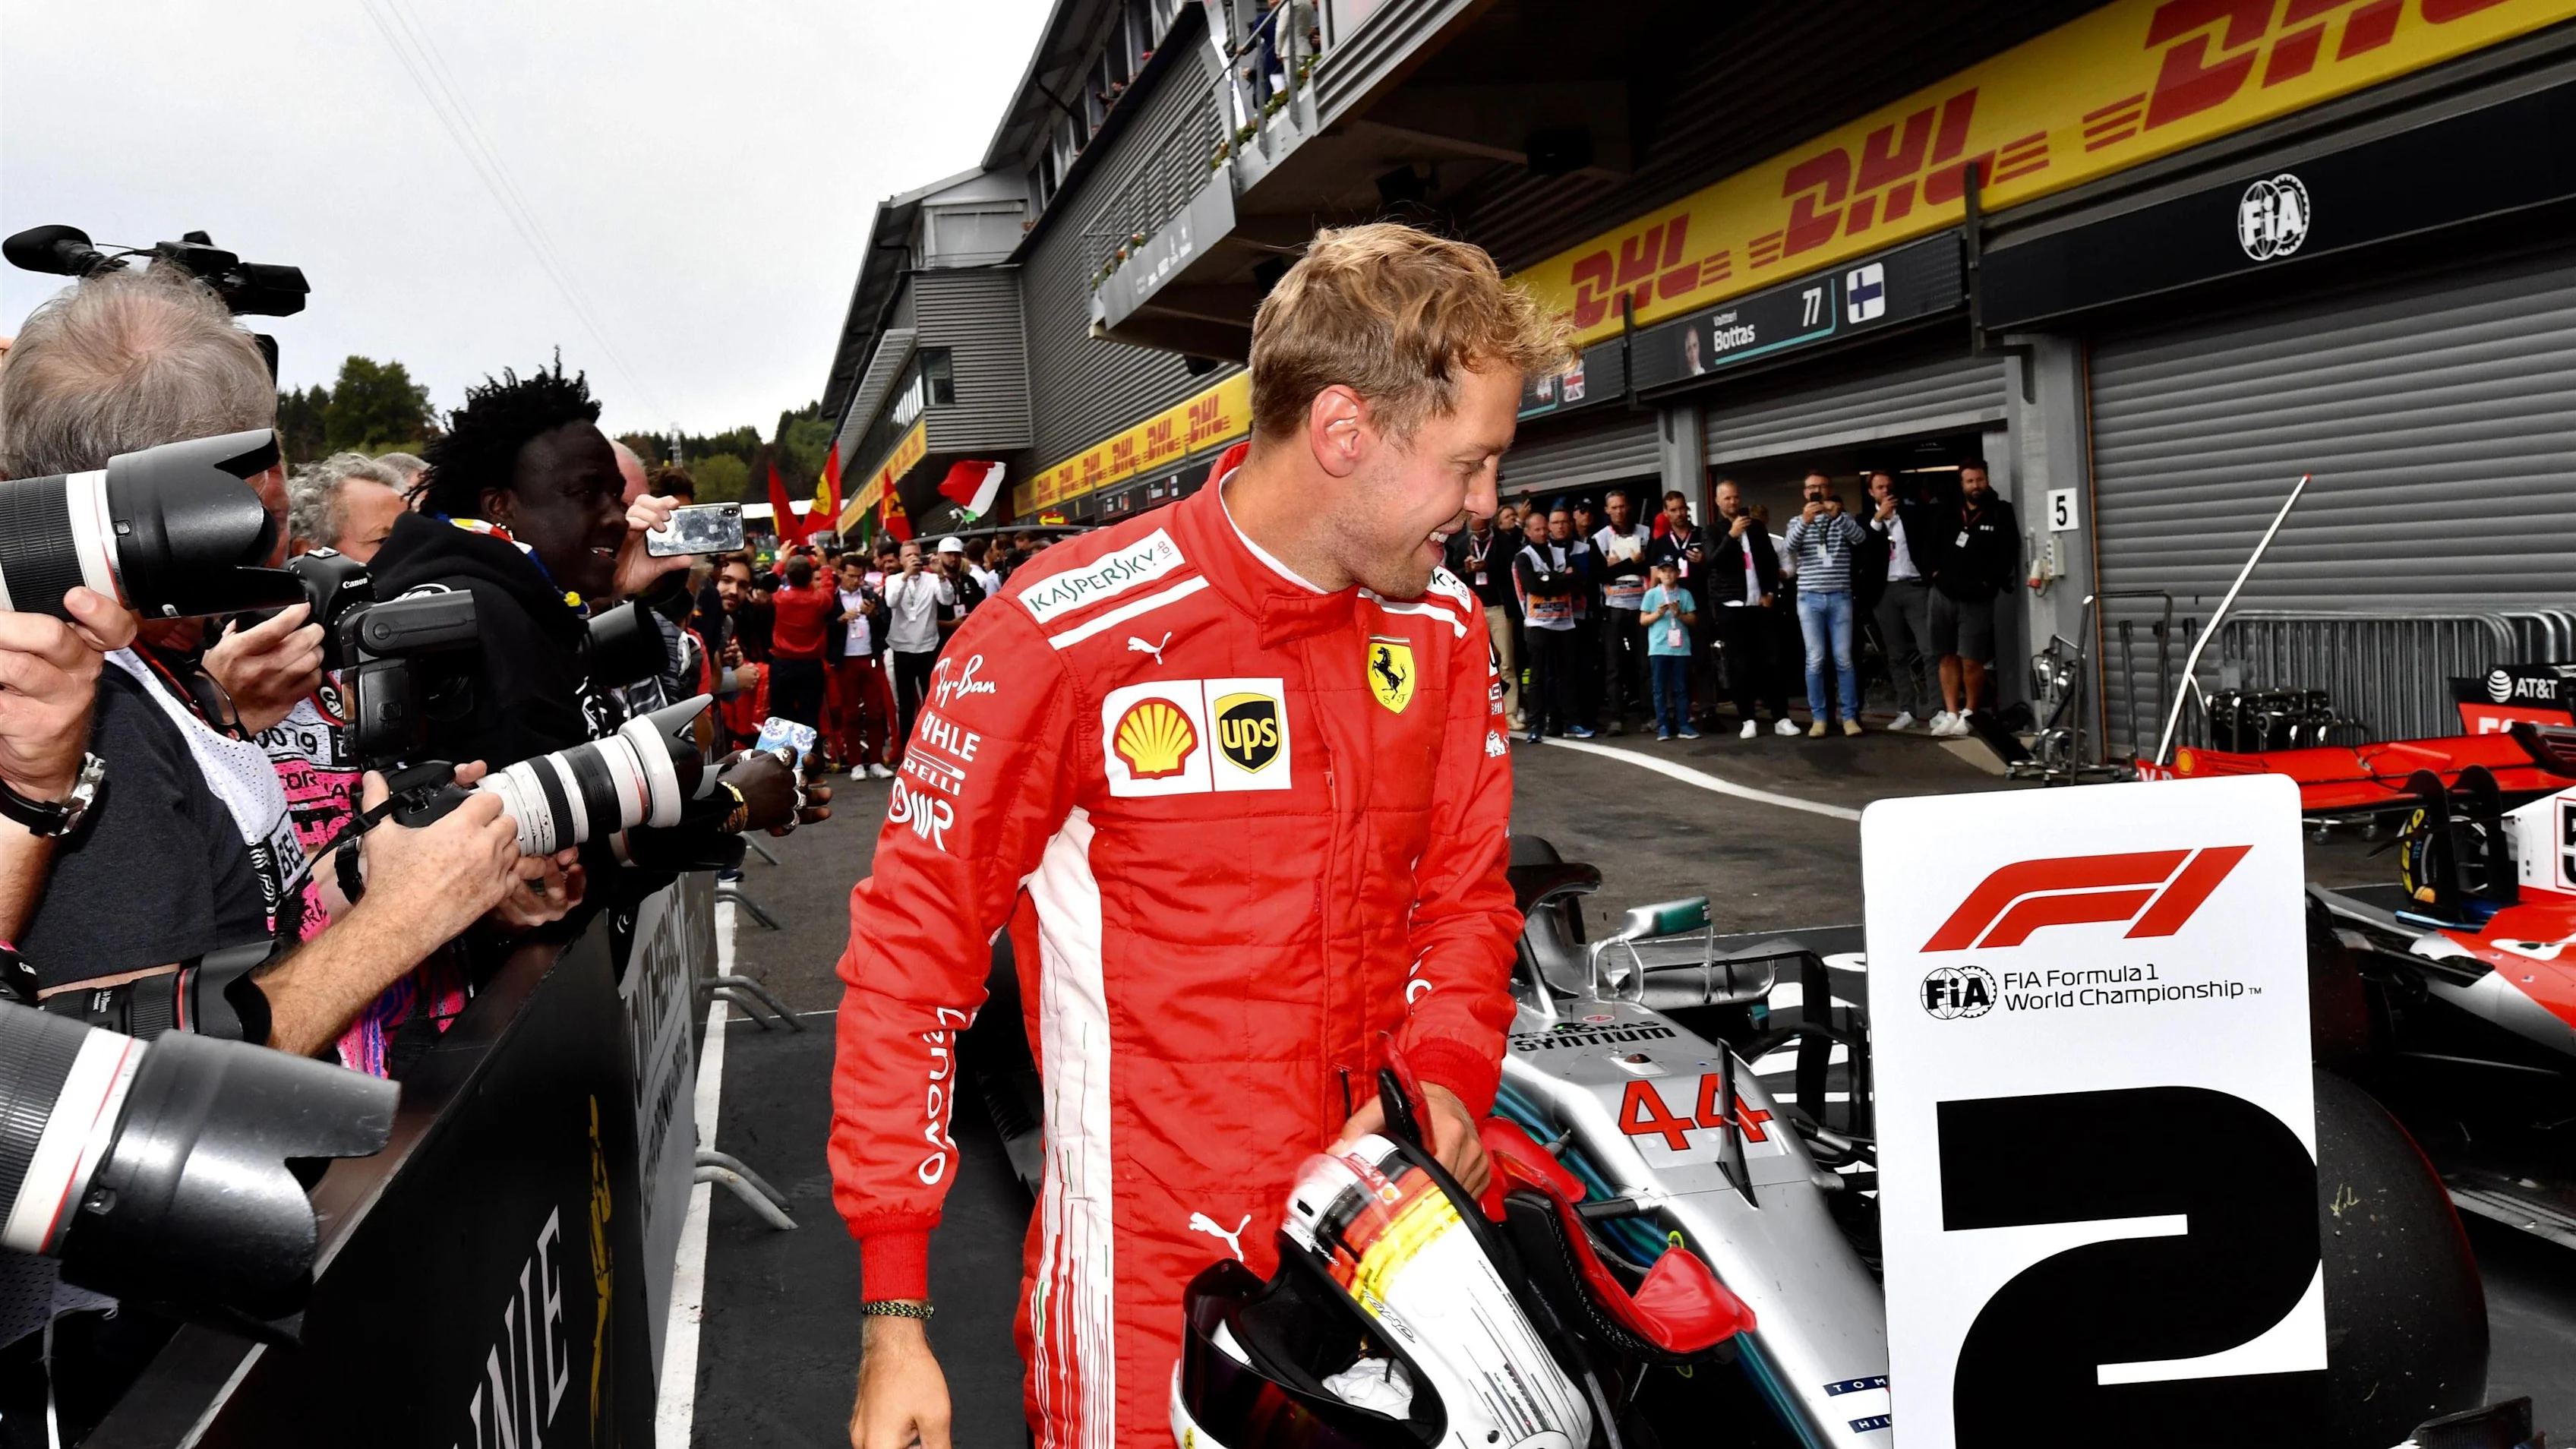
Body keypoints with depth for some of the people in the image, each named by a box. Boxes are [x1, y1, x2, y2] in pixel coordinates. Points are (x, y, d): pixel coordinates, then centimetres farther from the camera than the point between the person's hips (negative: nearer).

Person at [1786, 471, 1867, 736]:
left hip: (1840, 598, 0)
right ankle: (1818, 718, 3)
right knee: (1815, 660, -1)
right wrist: (1805, 521, -28)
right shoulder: (1797, 521, 10)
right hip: (1810, 599, 0)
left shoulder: (1844, 519, 9)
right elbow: (1790, 546, -11)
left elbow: (1861, 538, -11)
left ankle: (1850, 716, 5)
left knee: (1844, 659, 0)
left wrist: (1837, 516, -26)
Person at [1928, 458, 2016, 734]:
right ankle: (1951, 714, 11)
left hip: (1977, 599, -3)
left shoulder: (2000, 513, -1)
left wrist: (1988, 582, -10)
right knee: (1948, 657, 6)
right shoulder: (1948, 512, 7)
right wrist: (1935, 571, 6)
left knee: (1972, 661, -6)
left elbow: (2008, 553, -6)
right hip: (1944, 594, 3)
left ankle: (1969, 714, 11)